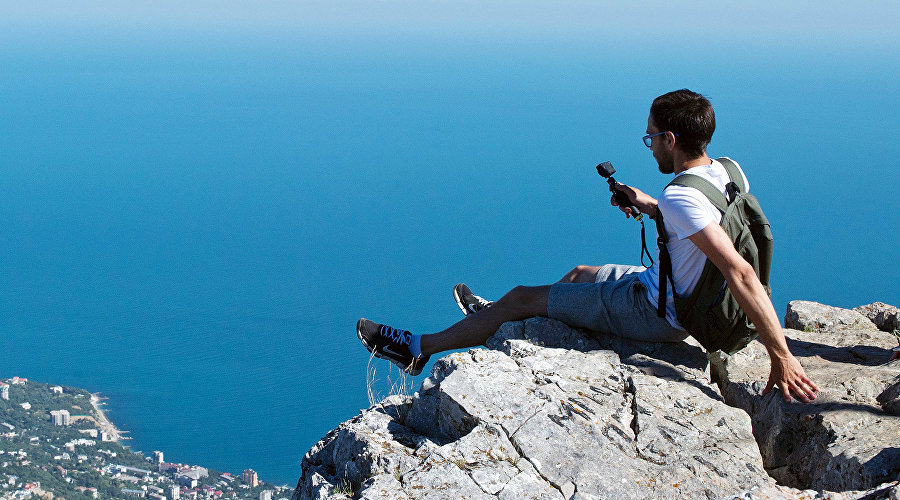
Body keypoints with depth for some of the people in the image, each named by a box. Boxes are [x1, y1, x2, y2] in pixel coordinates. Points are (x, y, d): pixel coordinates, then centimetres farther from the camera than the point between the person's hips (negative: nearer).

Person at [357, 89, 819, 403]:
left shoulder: (683, 198, -32)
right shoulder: (727, 171, -4)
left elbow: (740, 273, -39)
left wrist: (782, 358, -39)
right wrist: (650, 206, 6)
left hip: (653, 314, -8)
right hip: (680, 299, 9)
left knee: (521, 298, 2)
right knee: (579, 274, 30)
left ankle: (417, 349, 18)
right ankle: (495, 314, 54)